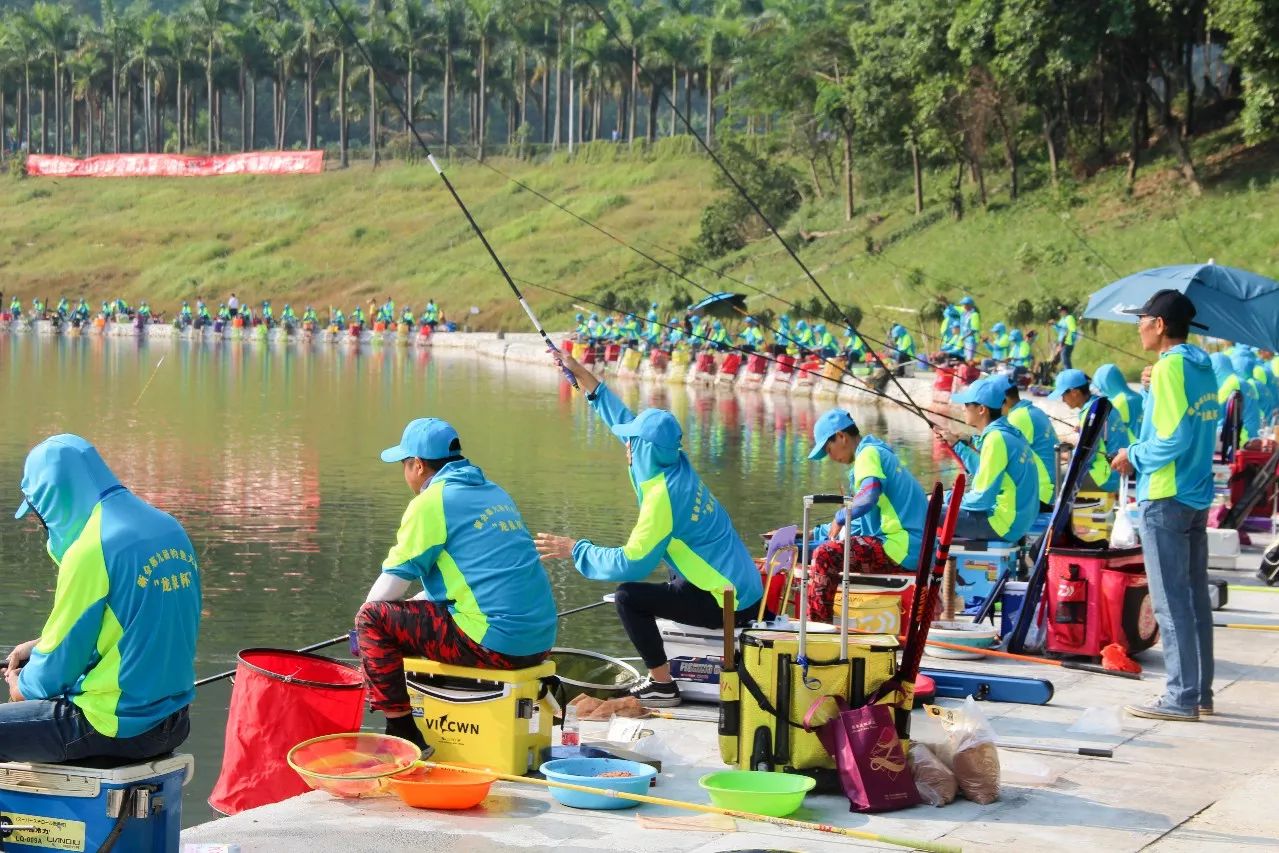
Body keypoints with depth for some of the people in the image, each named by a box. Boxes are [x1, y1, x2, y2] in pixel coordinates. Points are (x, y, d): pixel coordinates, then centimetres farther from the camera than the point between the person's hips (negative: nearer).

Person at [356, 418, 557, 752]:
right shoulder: (495, 493, 19)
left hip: (496, 644, -9)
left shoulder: (431, 502, -5)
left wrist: (363, 624, 16)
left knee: (374, 618, 0)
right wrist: (413, 605, 29)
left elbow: (392, 584, -4)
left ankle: (402, 733, -1)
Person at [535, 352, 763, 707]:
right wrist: (582, 374, 19)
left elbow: (631, 564, -22)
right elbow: (625, 419, 16)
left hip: (728, 603, -10)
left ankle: (662, 686, -2)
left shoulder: (663, 496, -21)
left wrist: (576, 550, -10)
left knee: (629, 597, -9)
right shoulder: (676, 465, 4)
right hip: (748, 591, 10)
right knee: (677, 577, 37)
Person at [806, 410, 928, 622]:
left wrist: (840, 519, -13)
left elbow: (869, 496, -29)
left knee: (825, 556, -19)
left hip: (901, 549, -11)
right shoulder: (880, 453, 23)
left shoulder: (868, 454, -8)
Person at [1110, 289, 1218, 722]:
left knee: (1171, 601, -5)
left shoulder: (1170, 366, -15)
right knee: (1195, 596, 13)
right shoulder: (1203, 368, 11)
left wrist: (1134, 456, -7)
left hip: (1165, 497, -9)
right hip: (1197, 495, 9)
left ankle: (1181, 697, -3)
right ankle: (1200, 691, 18)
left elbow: (1174, 438, -21)